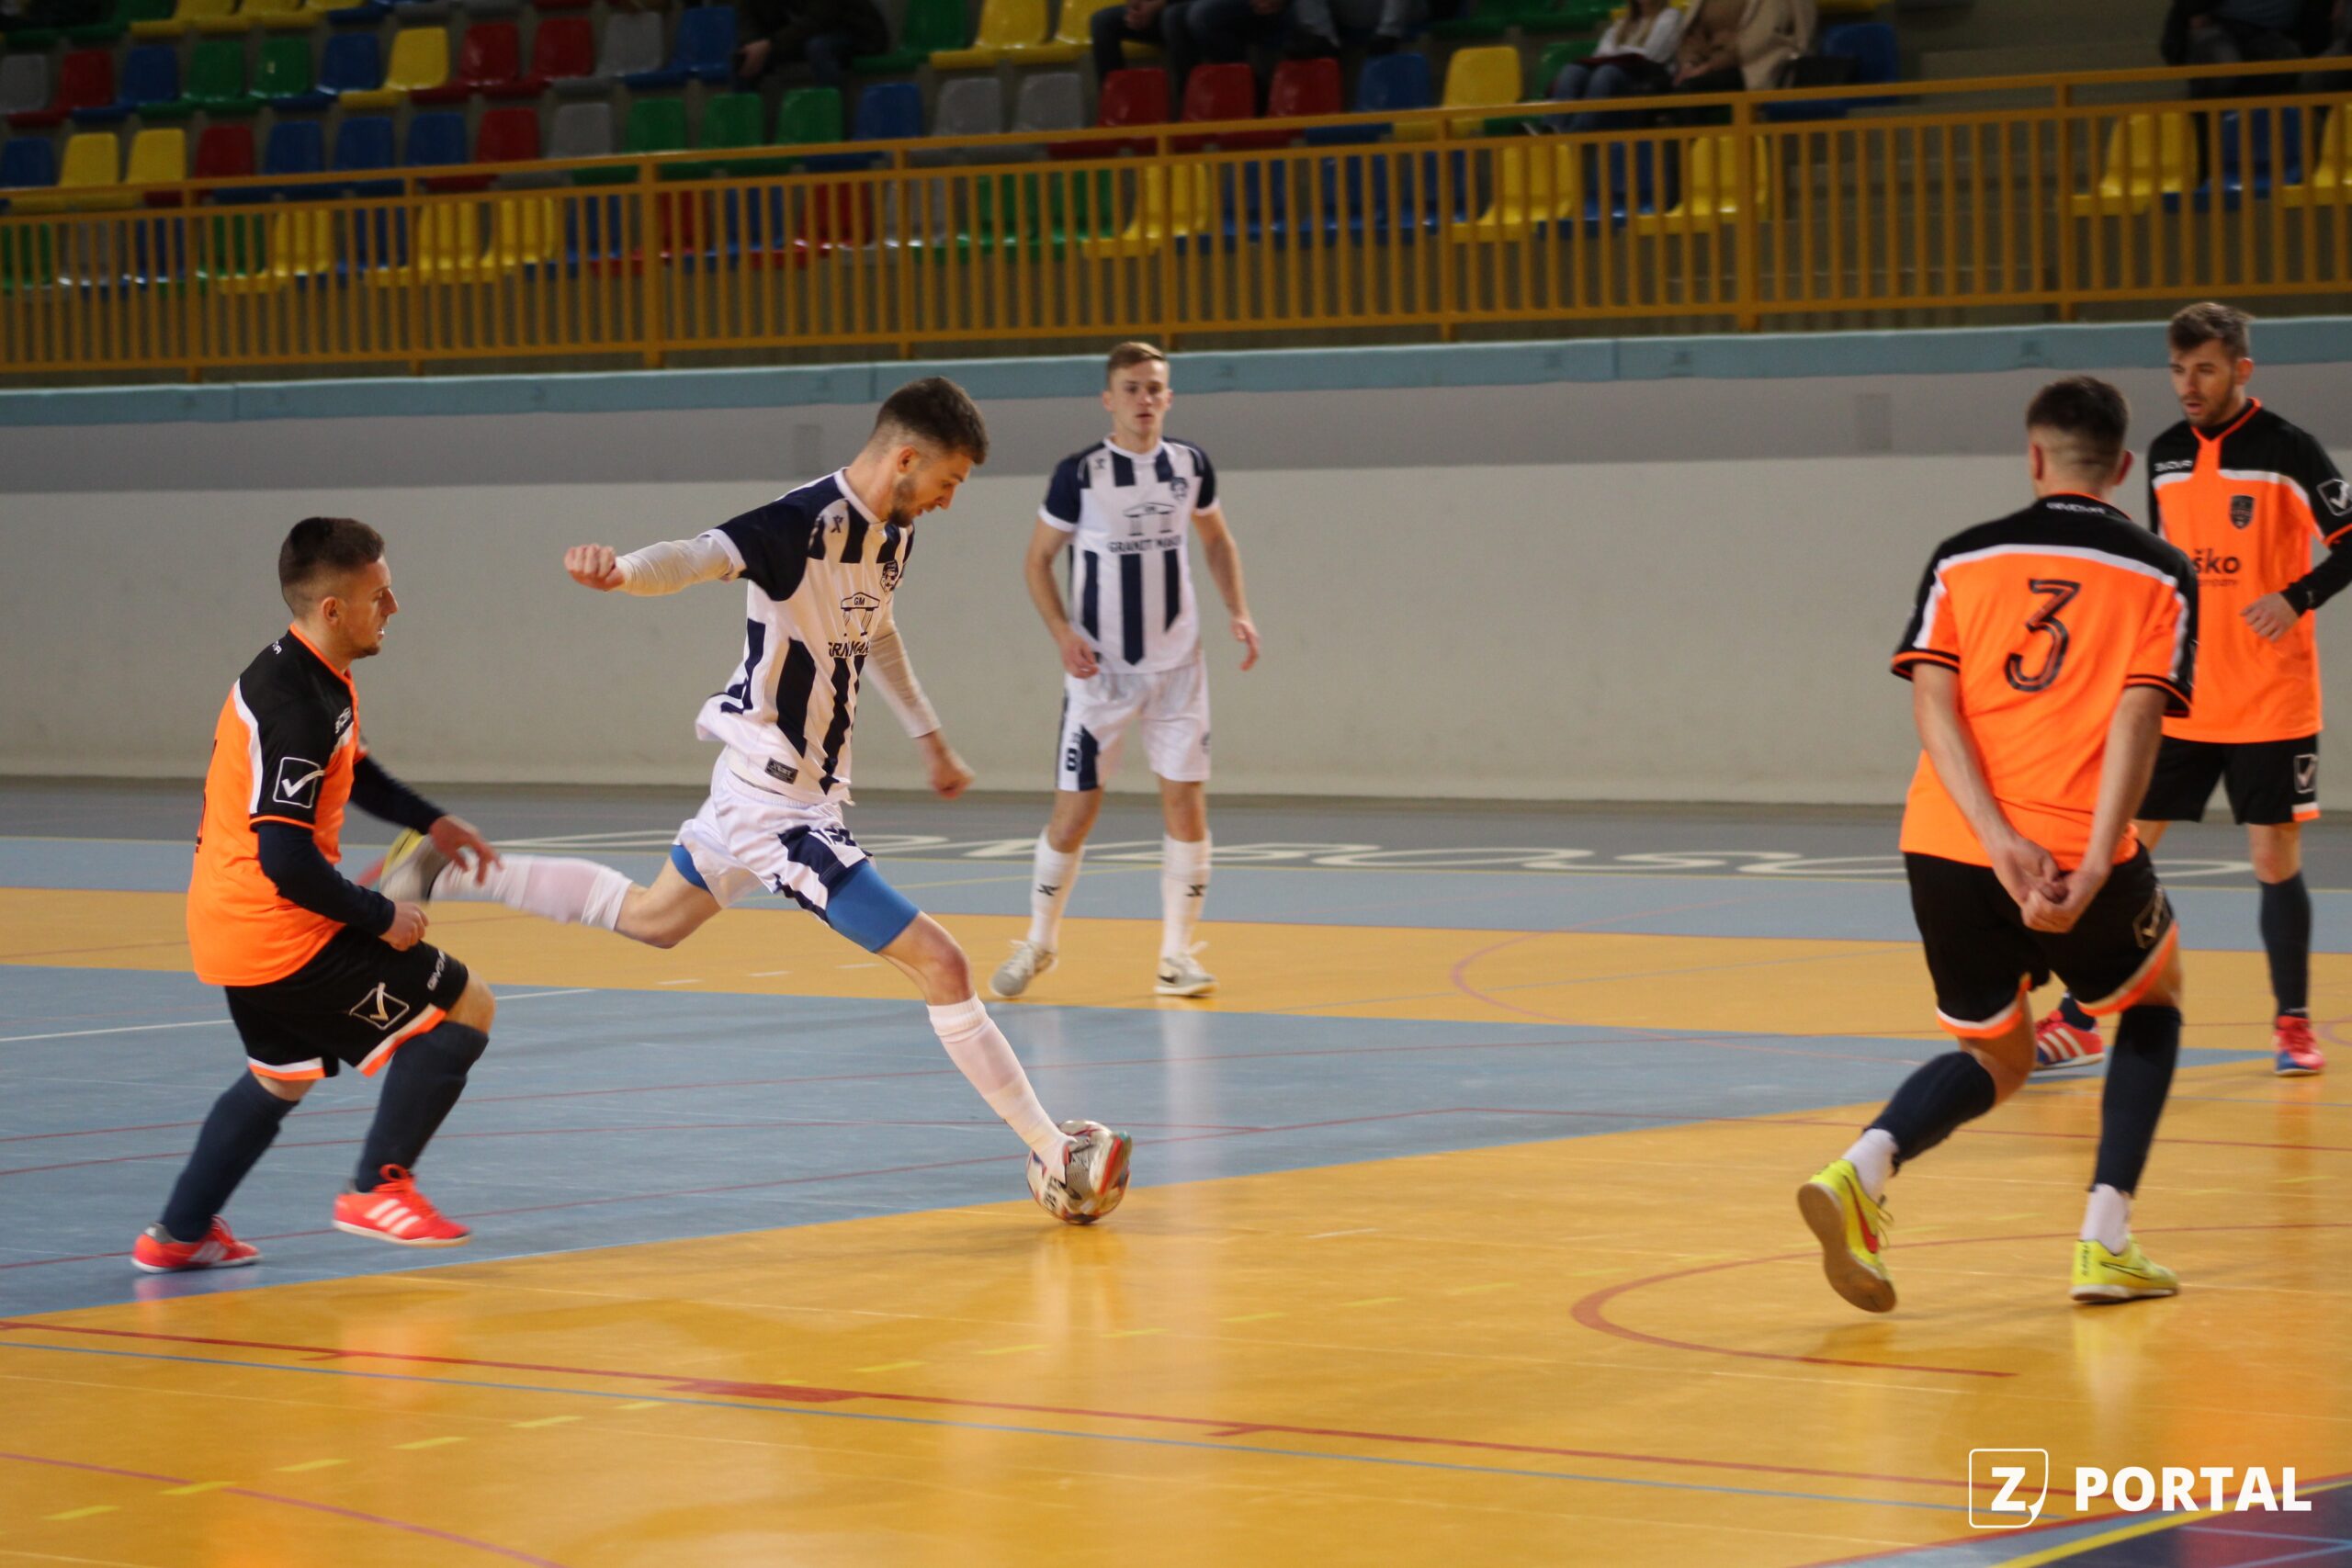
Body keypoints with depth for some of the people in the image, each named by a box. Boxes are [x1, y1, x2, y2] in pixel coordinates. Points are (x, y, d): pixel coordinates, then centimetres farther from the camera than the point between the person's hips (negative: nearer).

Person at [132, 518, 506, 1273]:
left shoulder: (301, 674, 8)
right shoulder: (300, 708, -24)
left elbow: (352, 772, 28)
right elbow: (286, 860, -27)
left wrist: (432, 823, 19)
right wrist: (380, 918, -17)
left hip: (229, 927, 10)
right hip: (282, 934, -10)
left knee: (284, 1074, 29)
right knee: (465, 1010, -1)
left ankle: (179, 1234, 30)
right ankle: (378, 1186, 4)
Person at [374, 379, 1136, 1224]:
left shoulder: (892, 534, 5)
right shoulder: (807, 523, -23)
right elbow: (701, 554, -40)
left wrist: (930, 737, 34)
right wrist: (623, 571, -61)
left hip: (761, 788, 10)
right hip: (780, 802, -10)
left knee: (649, 917, 31)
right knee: (940, 964, -11)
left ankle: (445, 869, 37)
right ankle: (1057, 1154, -4)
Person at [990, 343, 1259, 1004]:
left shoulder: (1190, 465, 0)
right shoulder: (1079, 475, -10)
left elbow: (1216, 539, 17)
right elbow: (1038, 560, -2)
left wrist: (1238, 612, 3)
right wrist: (1064, 635, -15)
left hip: (1176, 665, 3)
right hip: (1100, 670, -3)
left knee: (1187, 804, -4)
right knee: (1074, 813, -1)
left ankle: (1177, 953, 5)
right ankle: (1040, 942, 19)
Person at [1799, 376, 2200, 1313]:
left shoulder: (1963, 560, 11)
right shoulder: (2160, 575, 6)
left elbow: (1932, 702, -3)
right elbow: (2136, 718, -9)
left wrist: (2002, 845, -12)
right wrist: (2089, 872, -18)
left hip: (1946, 850, 2)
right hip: (2081, 848, -2)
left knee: (1994, 1057, 23)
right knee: (2153, 1004, 28)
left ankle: (1863, 1168, -8)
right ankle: (2106, 1241, 13)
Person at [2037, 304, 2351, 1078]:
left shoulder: (2286, 451, -8)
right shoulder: (2166, 456, 8)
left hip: (2270, 703, -4)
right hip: (2179, 701, 5)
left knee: (2276, 860, 0)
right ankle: (2077, 1022, 6)